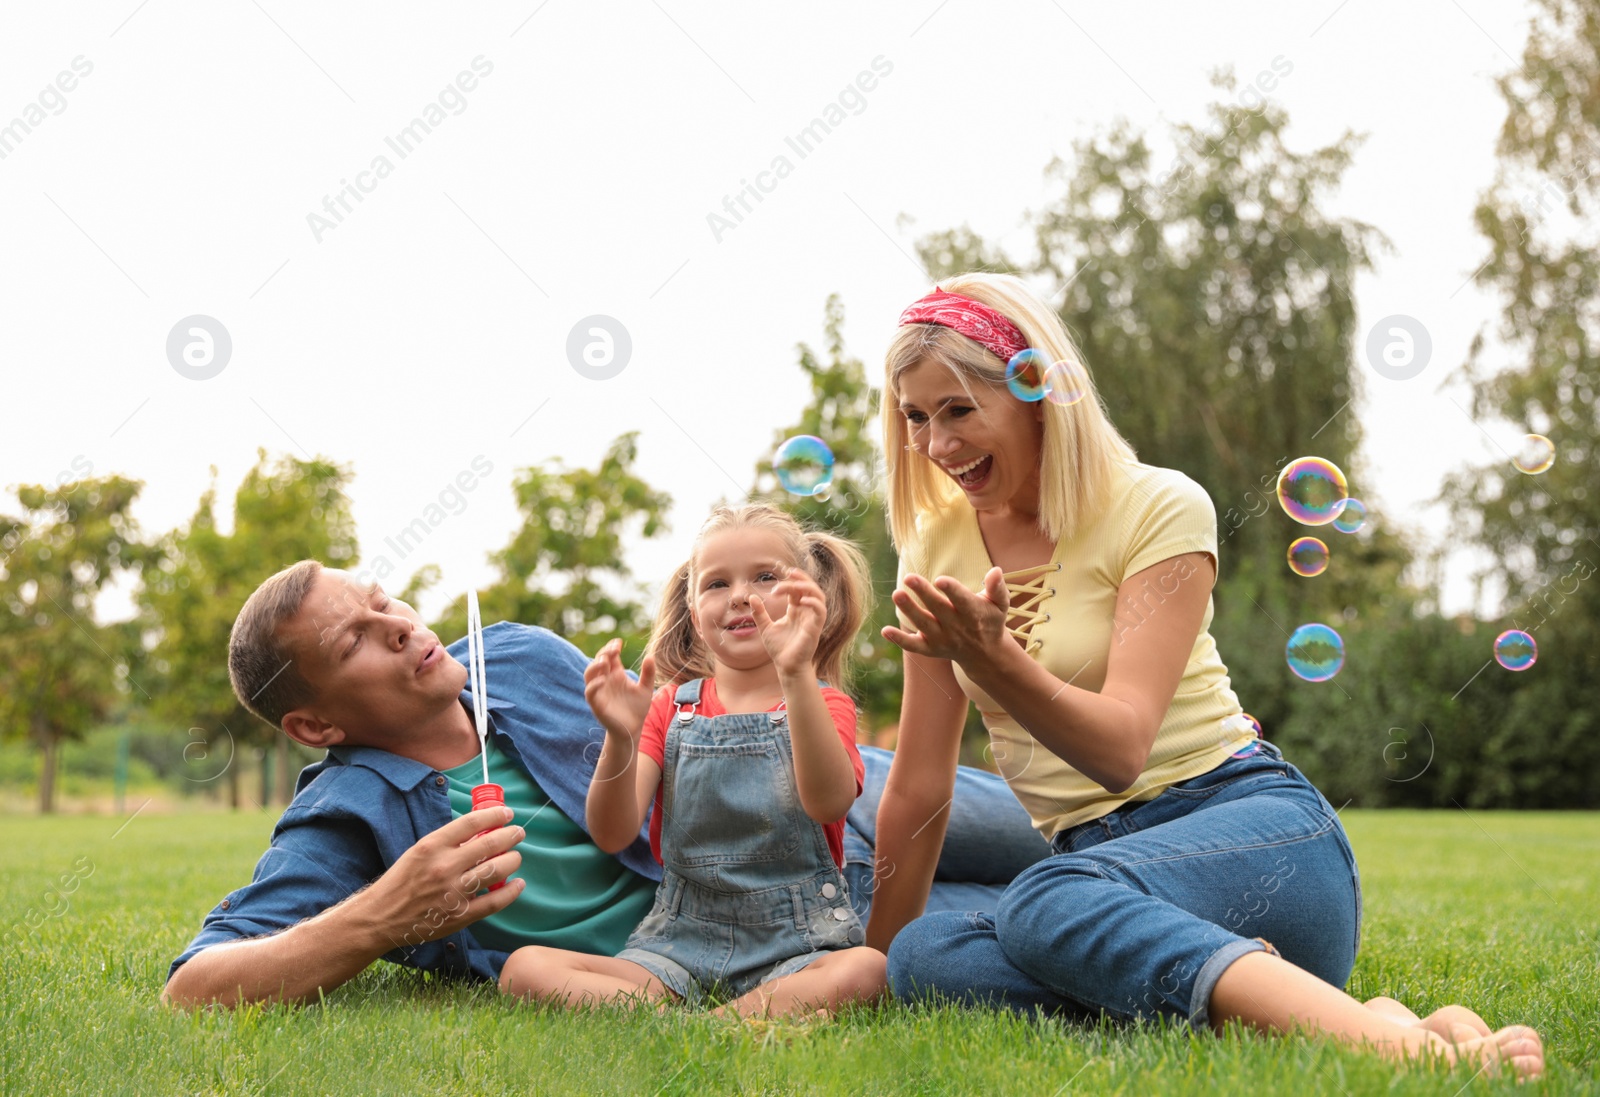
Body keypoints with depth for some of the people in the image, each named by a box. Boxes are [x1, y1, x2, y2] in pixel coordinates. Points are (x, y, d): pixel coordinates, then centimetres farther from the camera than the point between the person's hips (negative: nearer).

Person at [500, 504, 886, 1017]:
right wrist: (621, 738, -20)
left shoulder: (823, 705, 6)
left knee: (865, 969, -36)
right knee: (525, 967, -21)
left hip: (796, 948, -3)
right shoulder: (670, 707, 14)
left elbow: (830, 801, -19)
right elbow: (612, 835, -1)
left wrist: (796, 675, -30)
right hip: (680, 940, 3)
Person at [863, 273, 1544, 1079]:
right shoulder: (939, 545, 11)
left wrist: (989, 656, -32)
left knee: (1044, 904, -38)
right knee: (924, 956, -28)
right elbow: (919, 782, 13)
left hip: (1251, 832, -5)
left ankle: (1394, 1038, -48)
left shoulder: (1157, 507, -6)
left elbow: (1121, 749, -17)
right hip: (1100, 863, 5)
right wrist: (879, 952, 13)